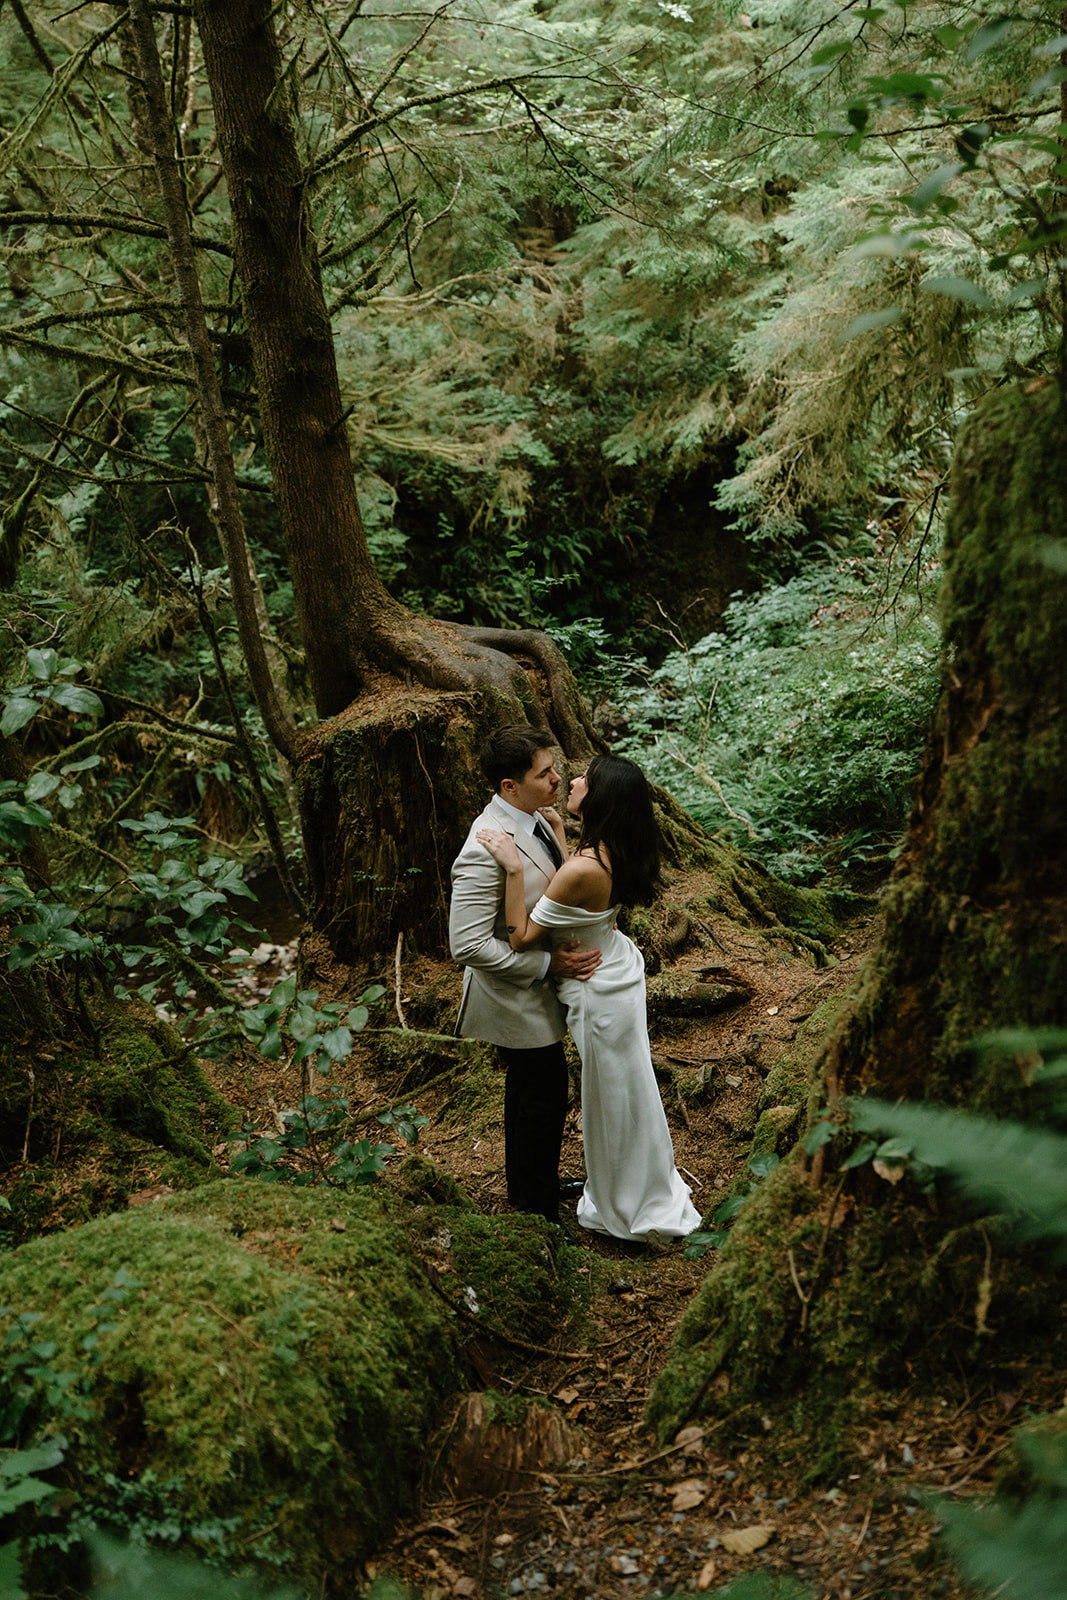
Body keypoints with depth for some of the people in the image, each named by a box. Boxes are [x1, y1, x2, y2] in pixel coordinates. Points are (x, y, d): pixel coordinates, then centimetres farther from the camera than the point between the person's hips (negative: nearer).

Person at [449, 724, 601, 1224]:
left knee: (531, 1094, 26)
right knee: (541, 1103, 6)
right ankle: (536, 1216, 26)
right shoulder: (486, 851, -32)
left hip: (541, 988, 9)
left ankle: (534, 1184, 47)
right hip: (518, 998, -9)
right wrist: (550, 963, -26)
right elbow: (468, 946, -31)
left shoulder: (537, 818, -3)